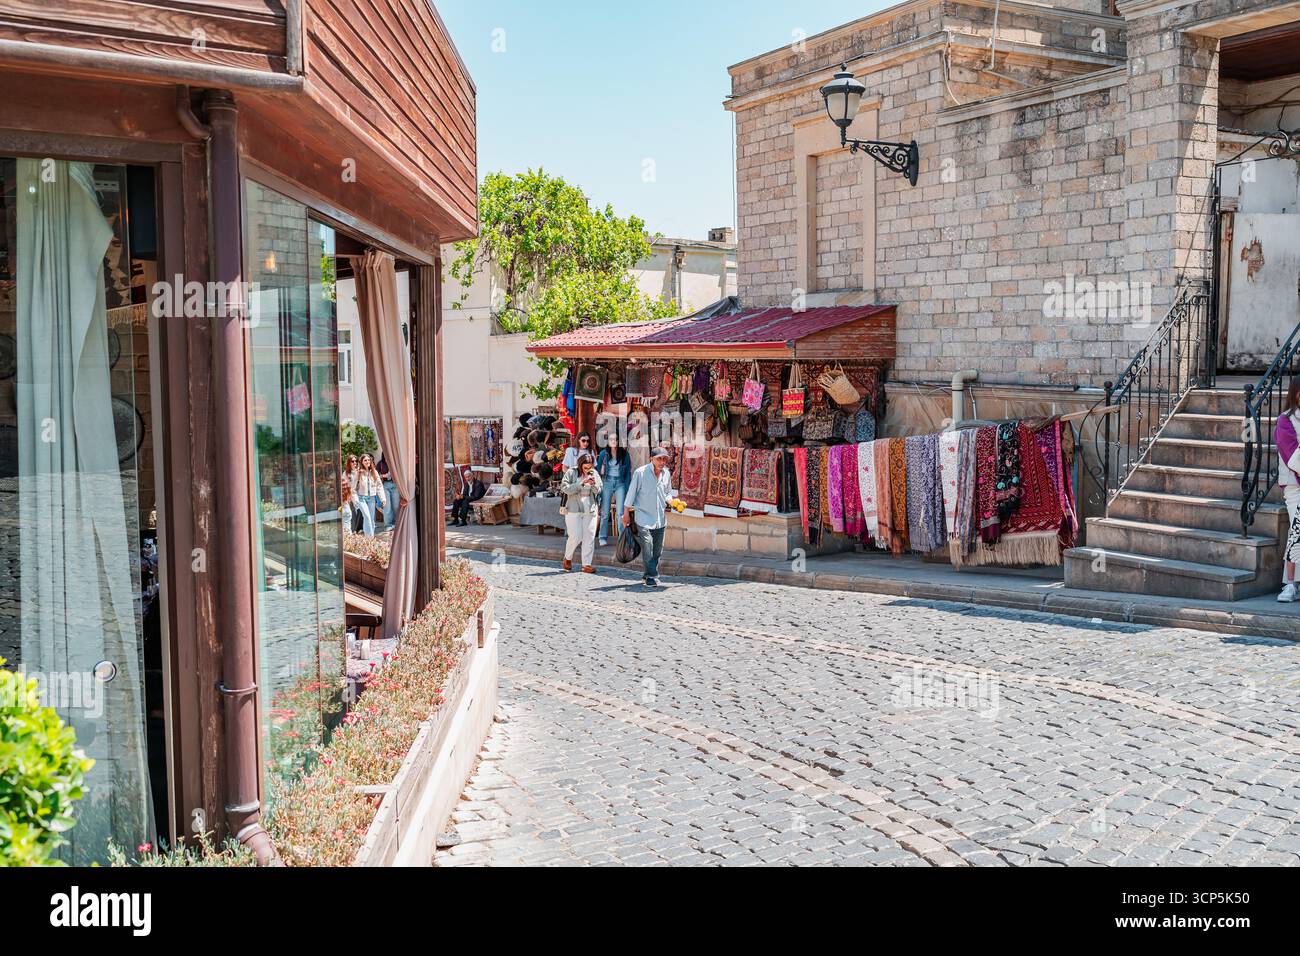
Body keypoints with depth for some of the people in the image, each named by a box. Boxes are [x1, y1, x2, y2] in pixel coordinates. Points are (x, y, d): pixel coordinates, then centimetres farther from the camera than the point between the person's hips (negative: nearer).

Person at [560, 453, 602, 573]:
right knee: (576, 536, -7)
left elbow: (598, 491, 7)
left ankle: (586, 564, 6)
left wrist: (594, 484, -14)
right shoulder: (571, 473, -3)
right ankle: (567, 558, 19)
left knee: (589, 537, 0)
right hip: (573, 509, -4)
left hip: (590, 510, 4)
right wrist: (581, 483, -20)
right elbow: (565, 488, -14)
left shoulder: (594, 474, 8)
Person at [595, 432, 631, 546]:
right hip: (607, 482, 0)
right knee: (605, 512, 2)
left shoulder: (624, 454, 3)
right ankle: (603, 538, 9)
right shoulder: (603, 454, 3)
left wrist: (627, 488, -1)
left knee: (620, 512, -5)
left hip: (620, 483, 0)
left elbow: (628, 472, 5)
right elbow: (598, 470, 7)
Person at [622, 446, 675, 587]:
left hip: (660, 518, 5)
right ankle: (652, 577, -7)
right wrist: (626, 514, -2)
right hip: (644, 518, -5)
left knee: (657, 550, 8)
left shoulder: (666, 474, 7)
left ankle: (649, 575, 22)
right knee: (647, 548, -14)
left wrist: (671, 500, -2)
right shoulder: (640, 473, -8)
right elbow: (631, 493, -3)